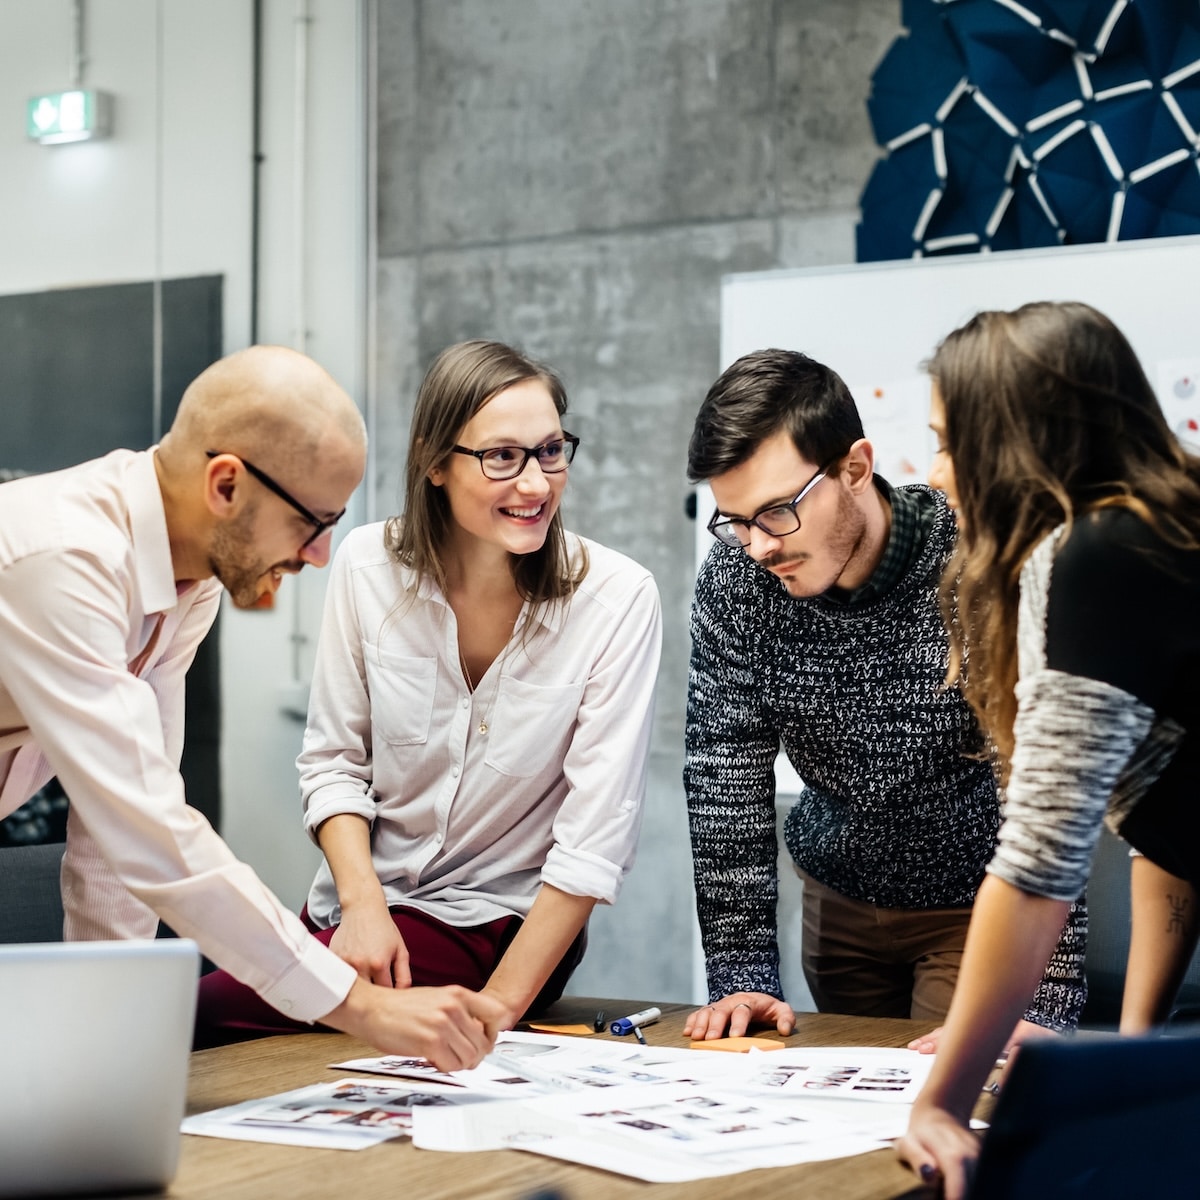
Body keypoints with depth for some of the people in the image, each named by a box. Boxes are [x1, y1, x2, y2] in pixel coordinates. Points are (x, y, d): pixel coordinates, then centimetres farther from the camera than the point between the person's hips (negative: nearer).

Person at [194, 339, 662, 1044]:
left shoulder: (617, 599, -16)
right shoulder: (371, 564, -6)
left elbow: (596, 836, -16)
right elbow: (334, 761, 2)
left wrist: (494, 1011, -20)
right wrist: (363, 904, -15)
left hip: (499, 924, -4)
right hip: (363, 905, 4)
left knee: (213, 1013, -22)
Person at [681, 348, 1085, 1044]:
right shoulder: (736, 576, -16)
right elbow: (727, 774, -12)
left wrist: (1044, 1007, -34)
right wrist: (743, 975, -17)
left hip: (980, 903, -4)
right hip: (838, 897, 4)